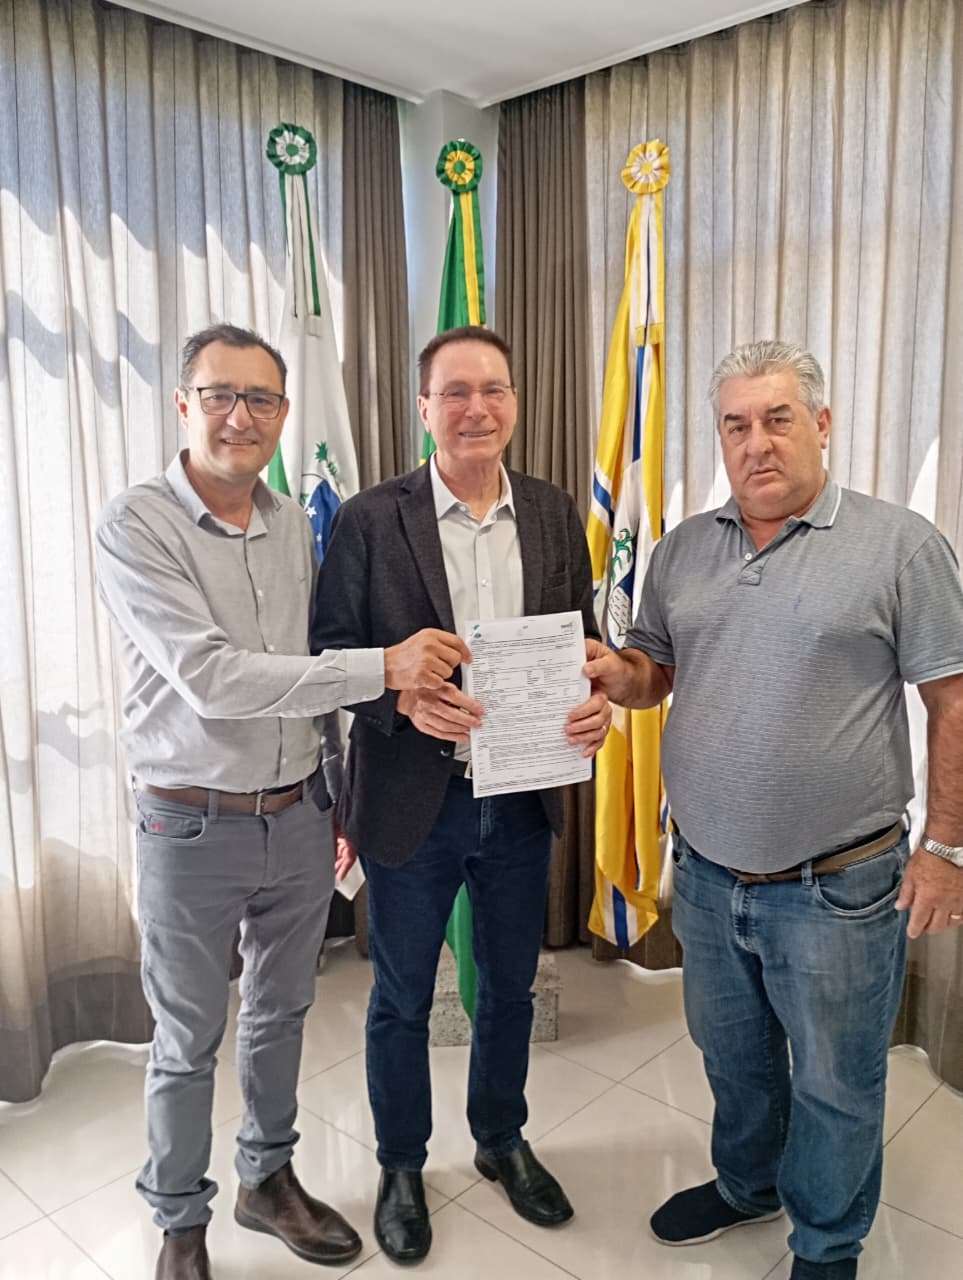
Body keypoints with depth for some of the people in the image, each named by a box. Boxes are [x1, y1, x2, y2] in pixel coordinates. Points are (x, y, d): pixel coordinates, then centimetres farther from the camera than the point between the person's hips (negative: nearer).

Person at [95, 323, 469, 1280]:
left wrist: (337, 797, 14)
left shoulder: (295, 526, 3)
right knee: (187, 1044, 14)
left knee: (280, 1015, 21)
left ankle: (268, 1179, 44)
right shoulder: (135, 527, -14)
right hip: (193, 832, -5)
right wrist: (383, 667, -27)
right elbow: (208, 678, -25)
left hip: (299, 820, 5)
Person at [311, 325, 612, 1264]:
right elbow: (330, 651, -8)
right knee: (401, 1000, 16)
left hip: (522, 800, 4)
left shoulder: (555, 516, 1)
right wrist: (404, 696, -26)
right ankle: (401, 1167, 41)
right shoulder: (370, 519, -10)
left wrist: (597, 702, -14)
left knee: (509, 987, 22)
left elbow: (581, 640, 7)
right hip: (413, 800, -3)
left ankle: (502, 1142, 48)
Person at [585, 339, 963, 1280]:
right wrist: (618, 675, -11)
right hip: (705, 873, 5)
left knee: (834, 1085, 16)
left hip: (837, 886, -4)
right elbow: (655, 671, 11)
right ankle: (746, 1183, 53)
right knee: (732, 1056, 25)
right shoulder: (682, 550, 3)